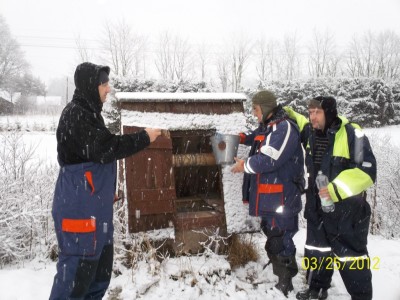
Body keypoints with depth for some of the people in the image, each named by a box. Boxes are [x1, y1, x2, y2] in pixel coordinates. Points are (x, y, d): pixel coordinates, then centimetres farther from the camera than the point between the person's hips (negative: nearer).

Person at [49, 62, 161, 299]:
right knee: (78, 265, -4)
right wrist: (143, 138, -17)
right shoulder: (76, 114, -17)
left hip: (94, 203, 10)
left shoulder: (88, 112, 14)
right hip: (79, 205, -10)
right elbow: (104, 149, -24)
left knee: (101, 263, 17)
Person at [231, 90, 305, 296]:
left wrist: (245, 165, -10)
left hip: (281, 198, -10)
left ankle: (284, 286, 6)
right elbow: (258, 139, 37)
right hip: (269, 196, 11)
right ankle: (283, 278, 36)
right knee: (273, 239, 21)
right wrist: (242, 138, 18)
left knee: (279, 242, -6)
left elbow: (268, 160, -26)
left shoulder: (284, 128, -18)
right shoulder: (267, 127, 13)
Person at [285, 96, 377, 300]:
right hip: (317, 205, 7)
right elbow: (304, 125, 29)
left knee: (351, 253, 3)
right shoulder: (311, 133, 2)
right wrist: (290, 115, 12)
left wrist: (337, 189, -31)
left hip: (346, 208, -7)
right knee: (317, 249, 19)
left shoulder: (352, 135, -20)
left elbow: (366, 171, -24)